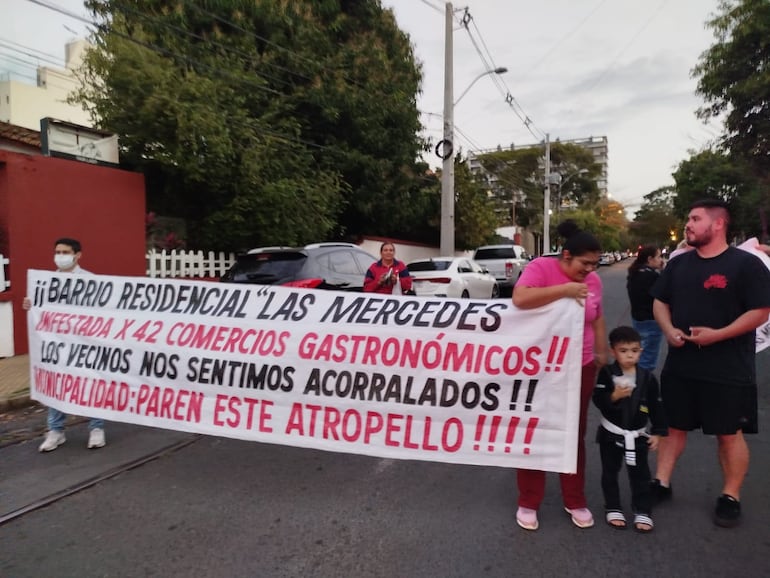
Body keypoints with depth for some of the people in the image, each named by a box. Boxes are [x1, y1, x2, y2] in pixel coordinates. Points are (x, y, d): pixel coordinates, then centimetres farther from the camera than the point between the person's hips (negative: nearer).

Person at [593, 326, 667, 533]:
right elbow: (597, 400, -16)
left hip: (638, 435, 1)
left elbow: (656, 407, 0)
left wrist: (657, 432, -1)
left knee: (640, 474, 10)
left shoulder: (647, 377, -7)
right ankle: (613, 509, 27)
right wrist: (614, 396, -32)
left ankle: (643, 512, 24)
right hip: (611, 433, -1)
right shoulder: (606, 373, -12)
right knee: (610, 472, 11)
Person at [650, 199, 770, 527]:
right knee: (673, 427, 13)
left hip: (728, 371, -5)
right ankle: (662, 483, 25)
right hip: (680, 367, 5)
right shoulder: (679, 263, 8)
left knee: (729, 434, 8)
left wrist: (718, 334, -20)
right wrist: (669, 330, -5)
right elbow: (660, 302, 13)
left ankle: (730, 497, 24)